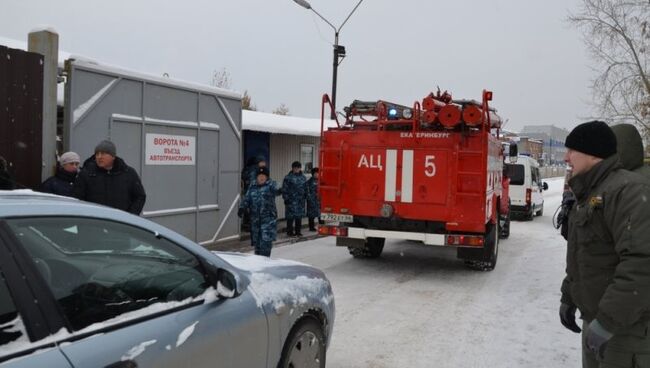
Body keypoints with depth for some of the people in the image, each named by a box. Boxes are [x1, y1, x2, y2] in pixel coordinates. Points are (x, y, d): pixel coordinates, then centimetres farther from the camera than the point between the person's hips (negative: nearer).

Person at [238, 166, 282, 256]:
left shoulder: (270, 184, -3)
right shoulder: (252, 187, 12)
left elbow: (274, 189, -25)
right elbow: (246, 198, 11)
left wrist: (278, 191, -50)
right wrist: (242, 208, -7)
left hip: (268, 218, -5)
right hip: (255, 218, 5)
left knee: (266, 240, -13)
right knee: (256, 240, 11)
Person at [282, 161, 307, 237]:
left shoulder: (303, 177, 12)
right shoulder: (288, 177, -6)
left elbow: (306, 188, 19)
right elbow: (284, 189, -6)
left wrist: (305, 197, 12)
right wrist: (286, 198, -10)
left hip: (300, 200, 5)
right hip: (291, 200, -5)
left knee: (299, 216, 9)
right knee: (290, 216, -3)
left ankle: (298, 231, 19)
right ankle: (290, 231, 6)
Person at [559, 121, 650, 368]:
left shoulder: (627, 190, -21)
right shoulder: (589, 195, 12)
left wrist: (607, 321, -29)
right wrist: (568, 298, 20)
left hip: (628, 326, -9)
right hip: (597, 319, 9)